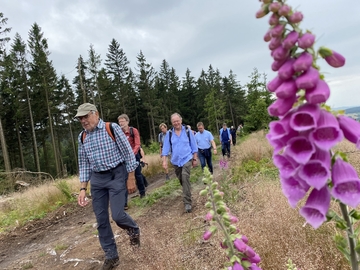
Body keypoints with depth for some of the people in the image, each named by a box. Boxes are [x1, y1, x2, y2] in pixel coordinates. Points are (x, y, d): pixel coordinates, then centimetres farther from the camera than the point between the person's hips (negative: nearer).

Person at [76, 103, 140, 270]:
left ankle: (134, 230, 26)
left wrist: (131, 179, -9)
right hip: (97, 179, 5)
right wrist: (83, 189, 4)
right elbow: (84, 164, 10)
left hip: (116, 175, -5)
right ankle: (111, 256, 25)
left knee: (117, 215, -10)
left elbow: (128, 153, -9)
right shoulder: (82, 137, 5)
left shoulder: (112, 128, -10)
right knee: (101, 219, 7)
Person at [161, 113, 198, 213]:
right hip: (175, 161, 3)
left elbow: (194, 146, 2)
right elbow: (166, 148, 0)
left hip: (187, 159, -3)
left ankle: (187, 202, -16)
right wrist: (164, 161, -9)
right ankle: (187, 193, 43)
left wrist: (195, 159, 3)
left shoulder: (188, 131, -4)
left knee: (185, 178, -19)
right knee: (181, 180, 16)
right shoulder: (169, 134, 0)